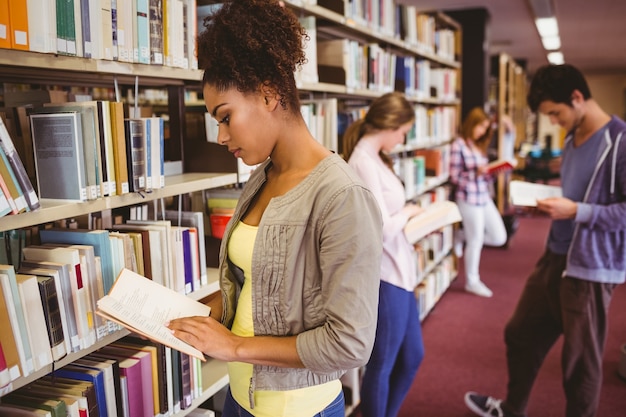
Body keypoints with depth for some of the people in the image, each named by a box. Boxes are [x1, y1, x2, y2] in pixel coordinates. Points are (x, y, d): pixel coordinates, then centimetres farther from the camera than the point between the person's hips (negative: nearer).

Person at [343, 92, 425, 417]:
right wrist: (409, 211, -6)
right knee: (382, 365, 8)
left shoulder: (374, 158, 11)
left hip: (398, 271, 10)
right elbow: (382, 228, -23)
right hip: (384, 276, -10)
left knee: (412, 357, 22)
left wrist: (409, 214, 0)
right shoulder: (363, 162, -20)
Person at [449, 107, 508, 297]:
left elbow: (484, 174, 15)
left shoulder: (480, 145, 13)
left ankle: (462, 235, 29)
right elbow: (454, 177, -13)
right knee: (476, 240, 2)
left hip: (484, 196, 8)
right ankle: (472, 282, 20)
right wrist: (476, 172, -23)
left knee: (499, 237, 9)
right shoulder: (458, 145, -11)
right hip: (468, 198, -8)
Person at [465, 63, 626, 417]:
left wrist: (576, 212, -25)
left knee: (581, 360, 7)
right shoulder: (573, 139, 10)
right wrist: (551, 202, 3)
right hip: (555, 257, 9)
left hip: (590, 269, -9)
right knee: (521, 335, 20)